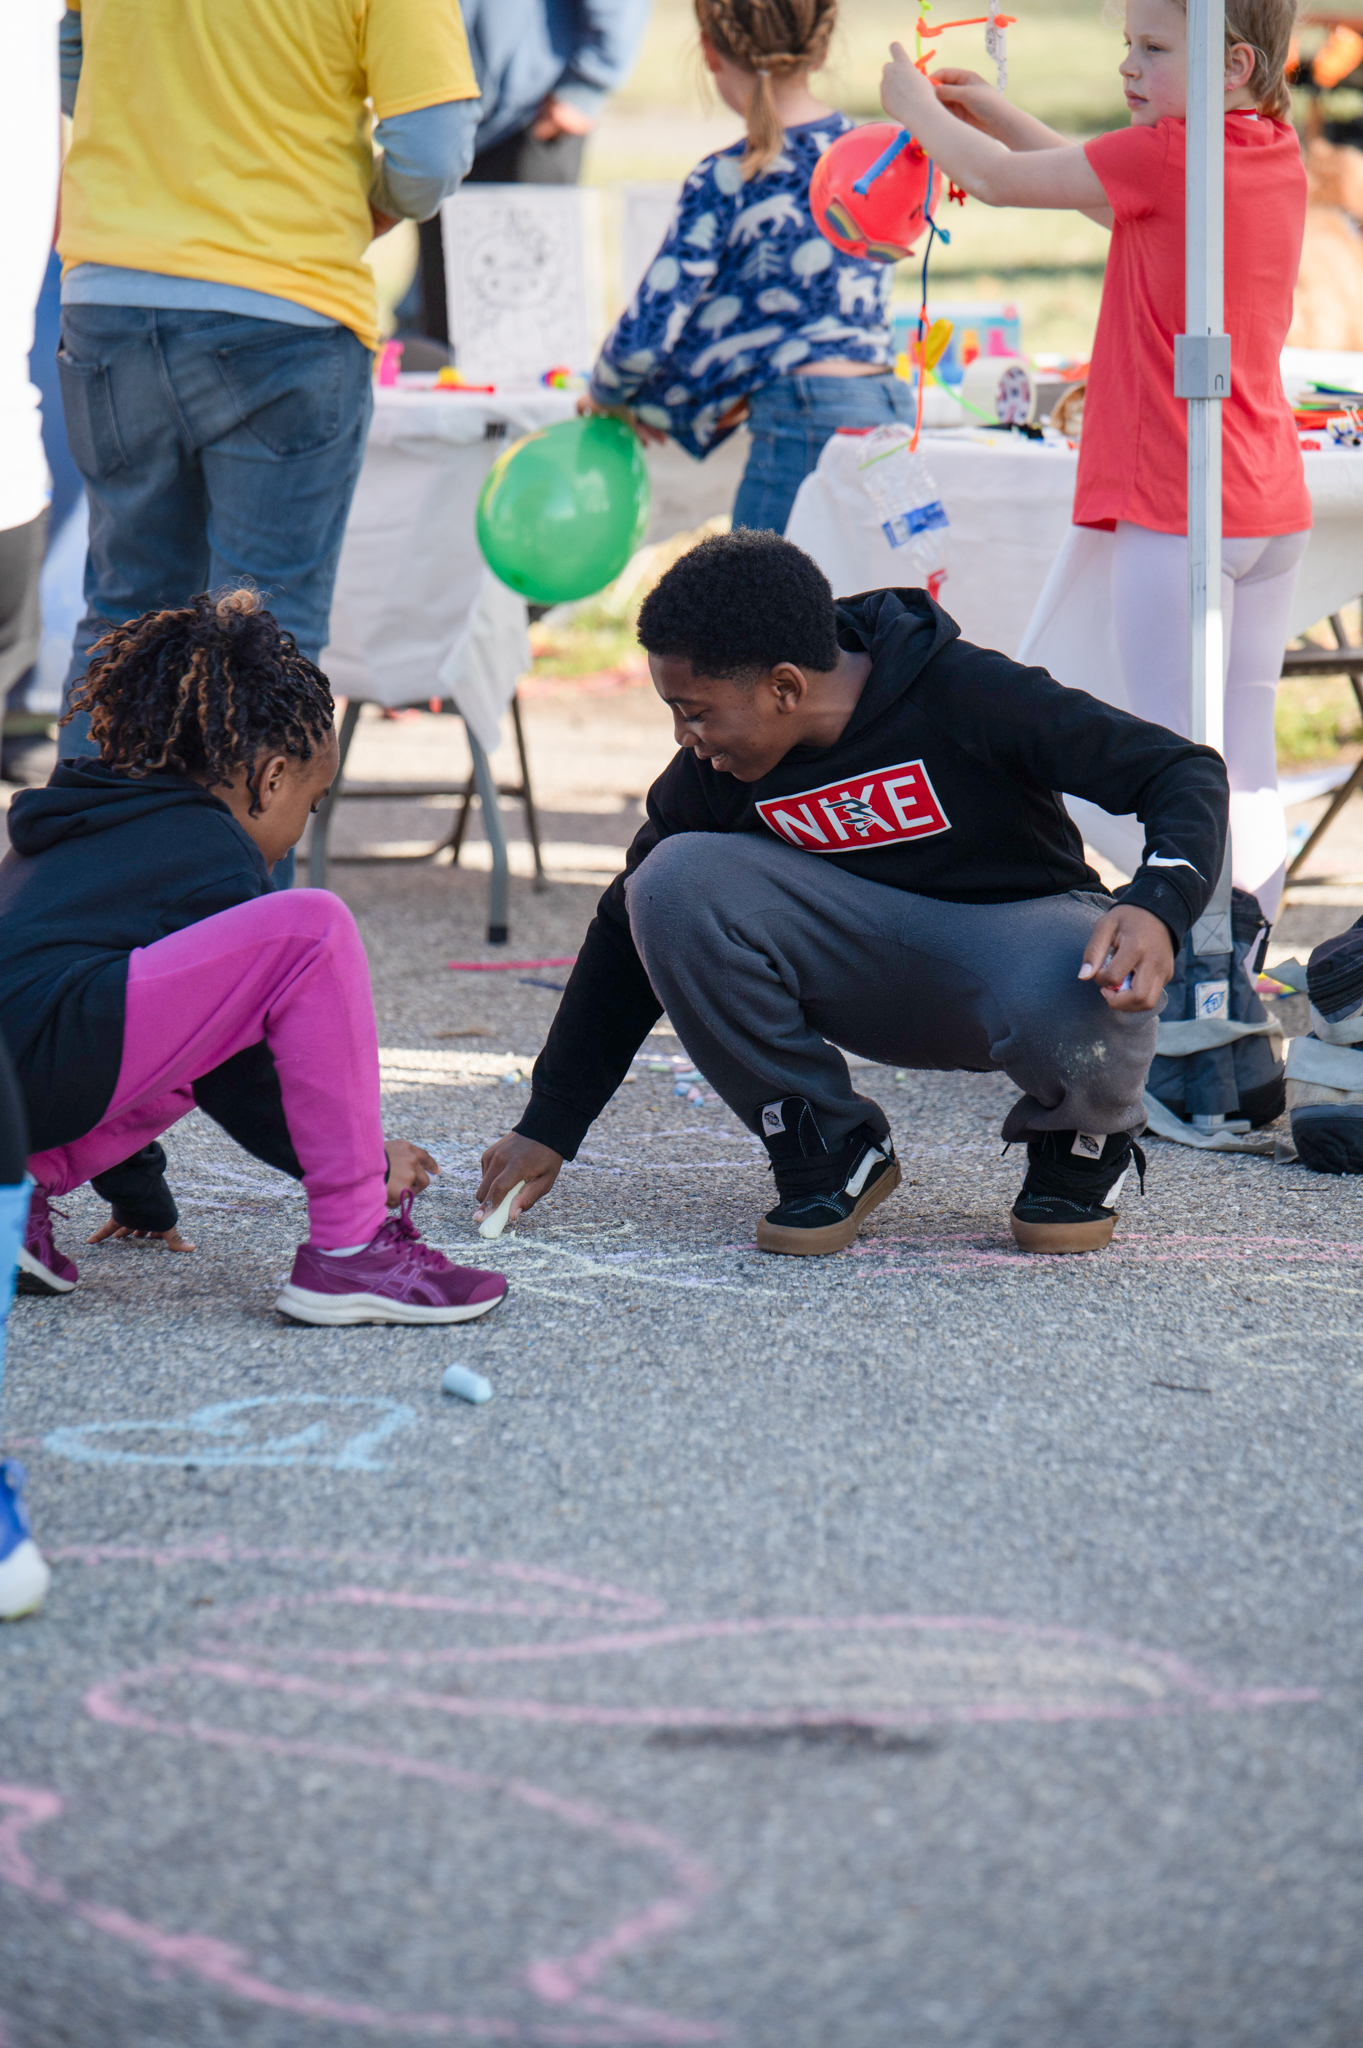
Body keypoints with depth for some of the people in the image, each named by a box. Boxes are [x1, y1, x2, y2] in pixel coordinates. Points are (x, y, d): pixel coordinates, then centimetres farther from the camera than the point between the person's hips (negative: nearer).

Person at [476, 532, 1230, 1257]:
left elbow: (1186, 772, -19)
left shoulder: (962, 694, -22)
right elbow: (628, 935, 5)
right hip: (868, 969, 4)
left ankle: (1081, 1141, -3)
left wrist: (1158, 908, -40)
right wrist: (548, 1127, 3)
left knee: (1086, 1006, -43)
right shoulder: (710, 774, -8)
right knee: (675, 881, -23)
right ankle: (828, 1150, -6)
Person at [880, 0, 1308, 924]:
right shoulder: (1279, 154, 10)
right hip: (1272, 503, 8)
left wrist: (918, 108, 12)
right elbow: (1116, 197, 24)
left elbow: (998, 180, -5)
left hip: (1174, 505, -8)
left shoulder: (1168, 155, -15)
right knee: (1247, 766, 12)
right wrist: (996, 114, 22)